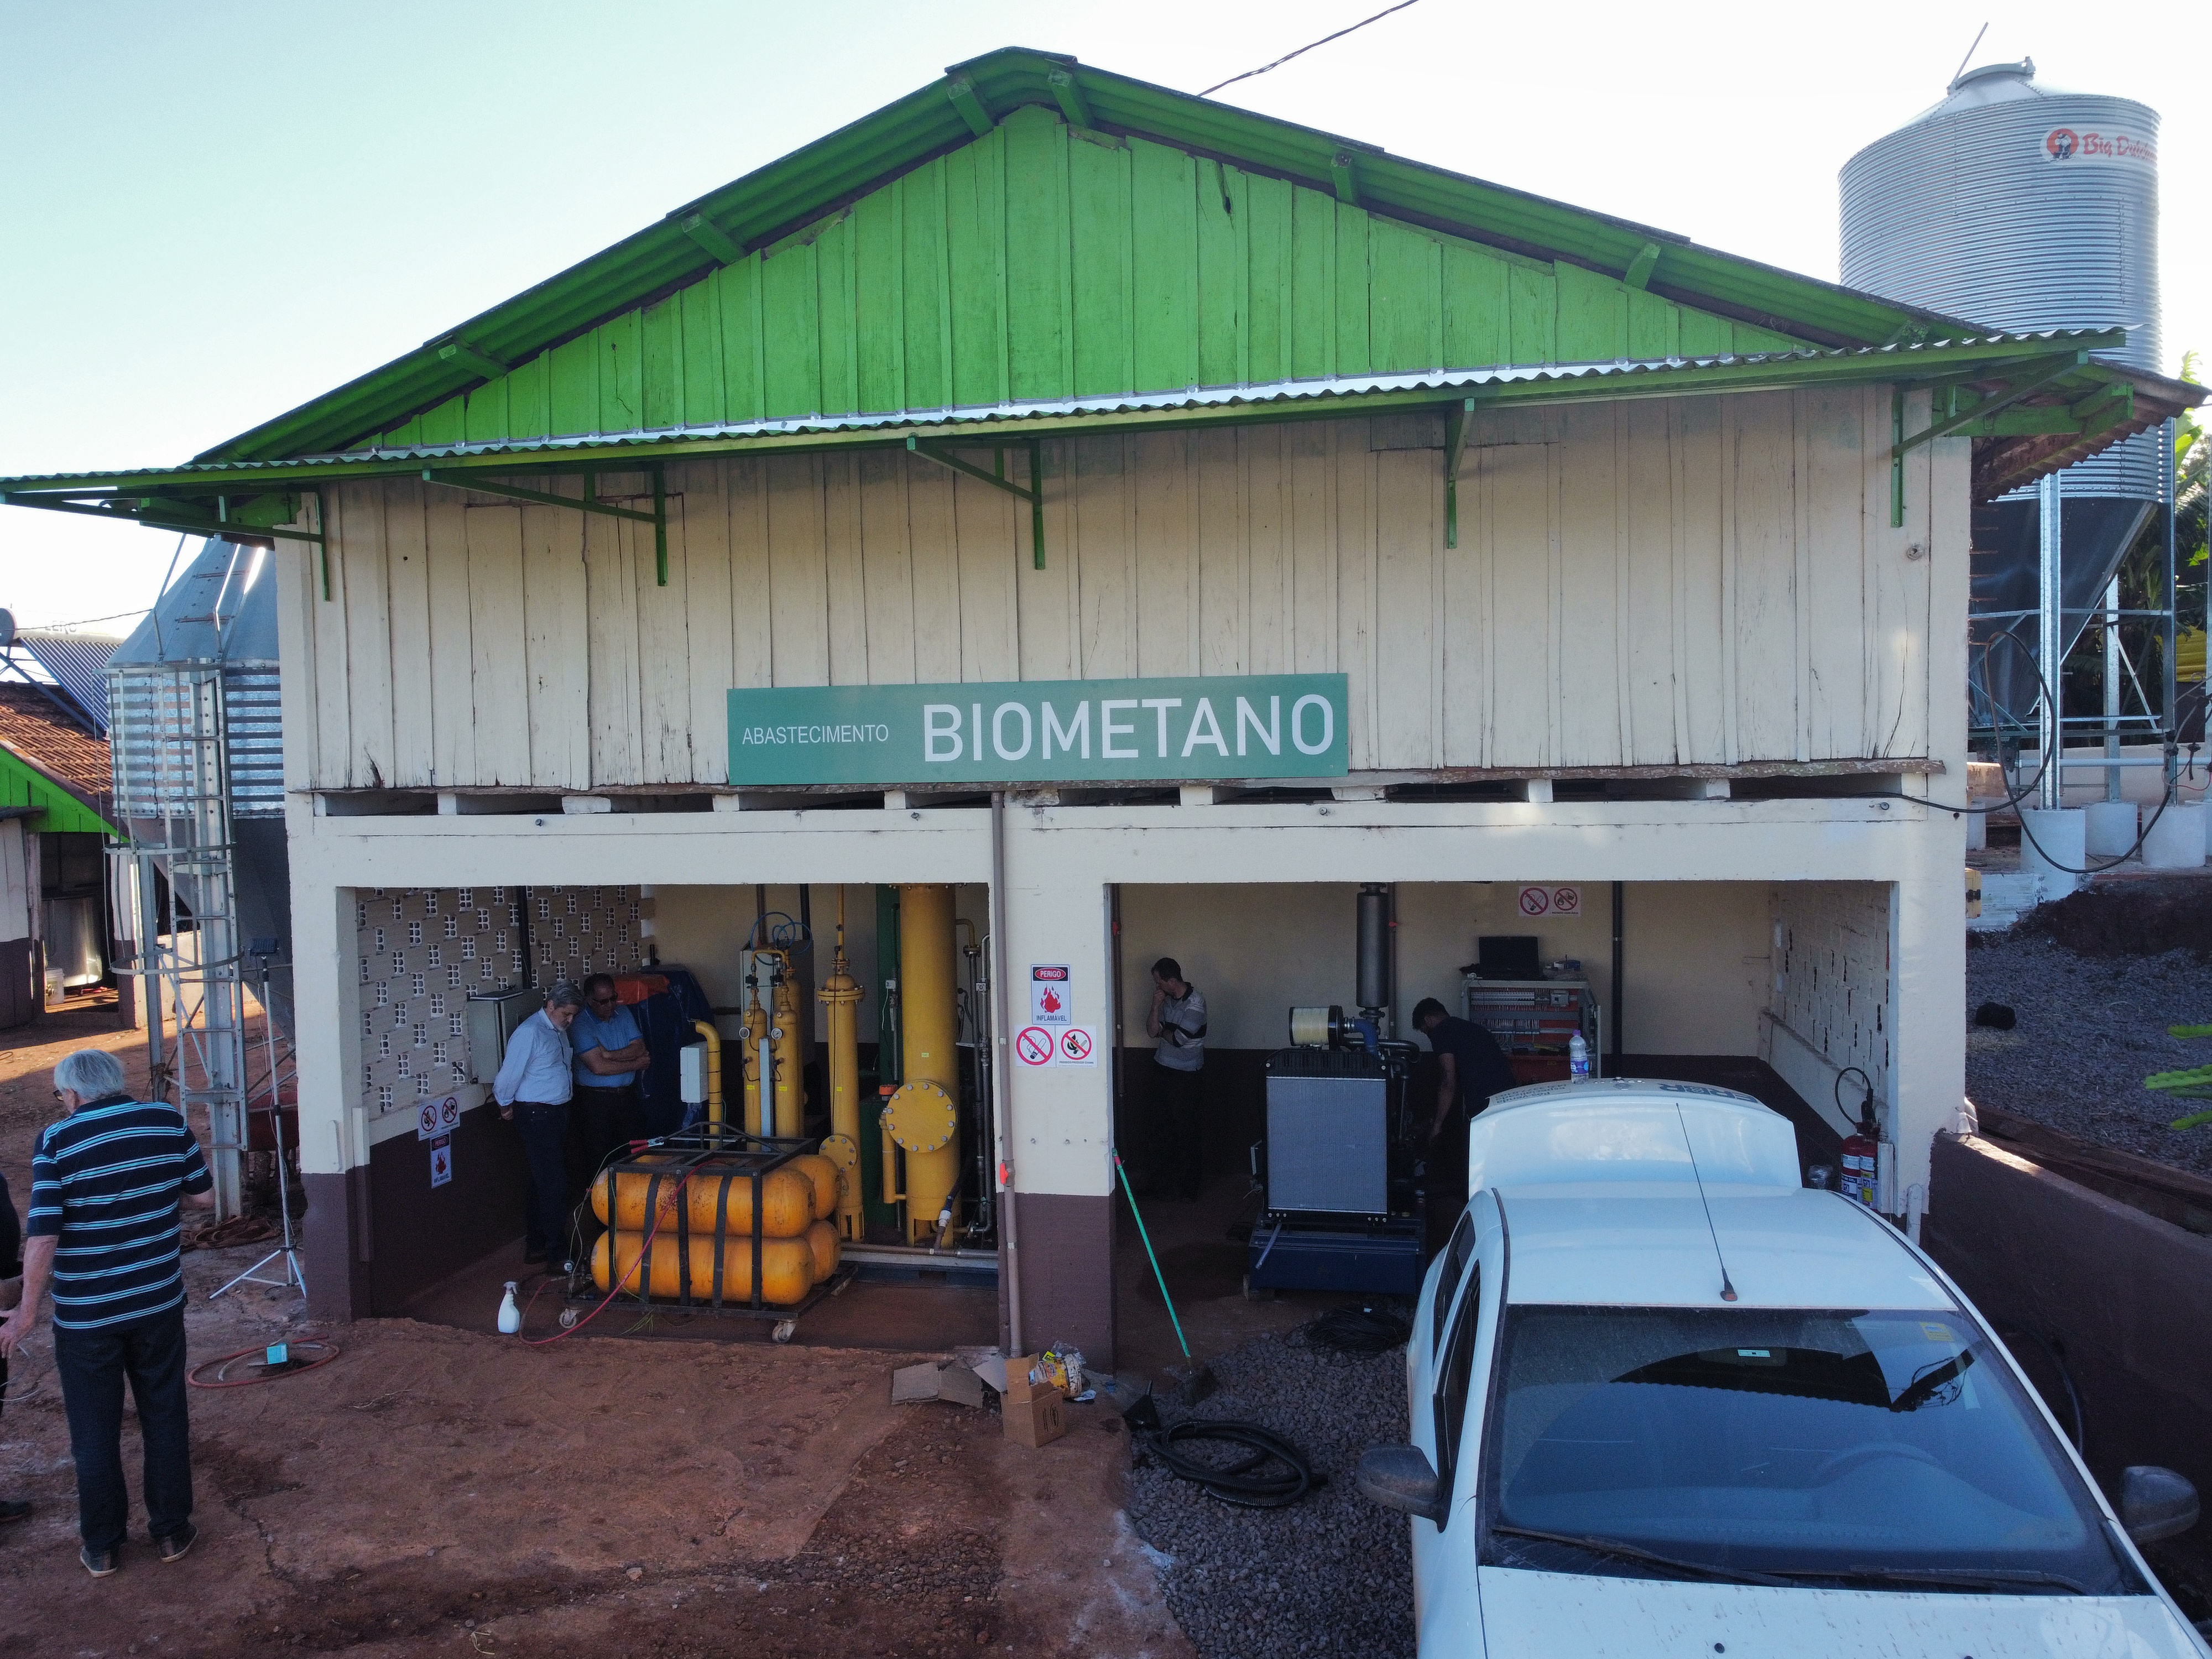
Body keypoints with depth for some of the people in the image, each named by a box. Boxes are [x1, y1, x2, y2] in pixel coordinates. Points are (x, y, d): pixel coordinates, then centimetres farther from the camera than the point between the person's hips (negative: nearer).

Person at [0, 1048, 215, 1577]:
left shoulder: (57, 1140, -13)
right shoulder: (168, 1121, -4)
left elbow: (44, 1235, -15)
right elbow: (203, 1197, 4)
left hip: (85, 1314, -2)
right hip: (159, 1303, 2)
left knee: (94, 1432, 12)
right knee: (165, 1417, 15)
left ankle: (102, 1547, 24)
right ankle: (172, 1531, 24)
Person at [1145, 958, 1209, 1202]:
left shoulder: (1196, 1001, -19)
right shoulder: (1166, 998, 3)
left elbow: (1179, 1039, -21)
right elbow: (1152, 1031, 1)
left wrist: (1162, 1031, -2)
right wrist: (1156, 1006, -11)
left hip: (1186, 1074, -7)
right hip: (1162, 1069, 7)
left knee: (1188, 1128, 2)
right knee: (1162, 1126, 13)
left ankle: (1189, 1184, 12)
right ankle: (1161, 1179, 23)